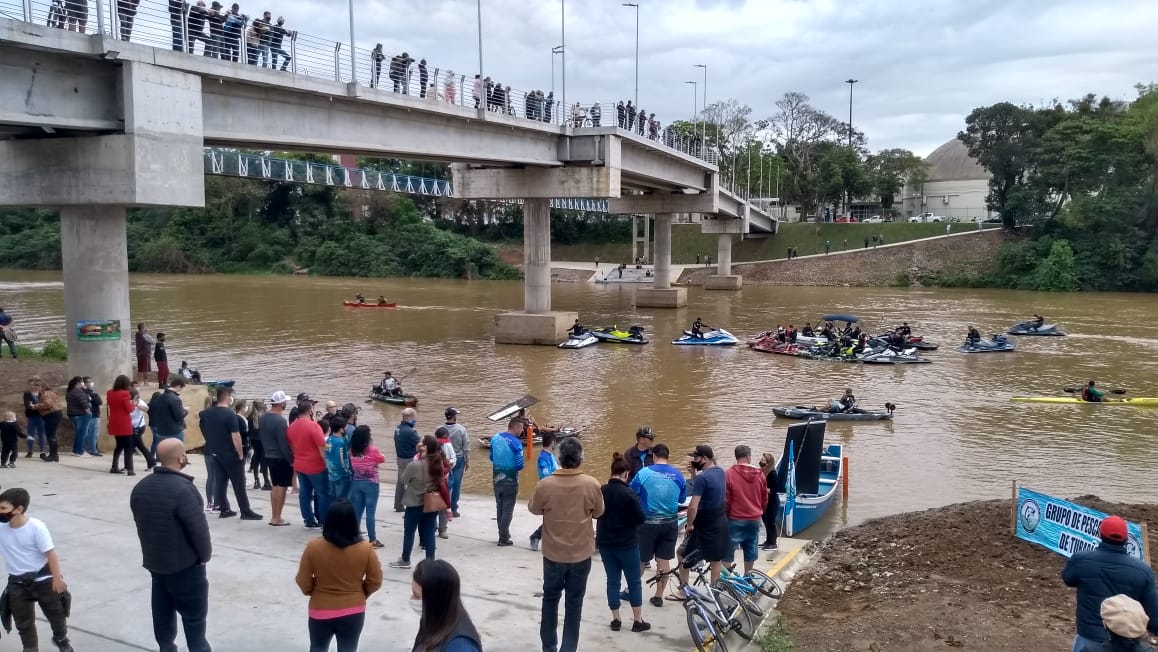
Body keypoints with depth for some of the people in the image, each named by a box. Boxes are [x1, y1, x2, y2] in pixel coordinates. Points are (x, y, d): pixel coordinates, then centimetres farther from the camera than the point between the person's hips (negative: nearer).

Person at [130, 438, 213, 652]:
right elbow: (199, 528, -22)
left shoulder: (140, 487, 3)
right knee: (194, 615, 5)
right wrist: (205, 555, -6)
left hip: (154, 560, 8)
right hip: (186, 564, -7)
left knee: (163, 610, 17)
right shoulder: (183, 489, -25)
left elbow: (140, 523, 12)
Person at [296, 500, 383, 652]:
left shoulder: (313, 547, -15)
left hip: (321, 612, 0)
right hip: (353, 613, 0)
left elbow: (303, 582, -7)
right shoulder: (365, 549, -15)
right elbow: (375, 581, -6)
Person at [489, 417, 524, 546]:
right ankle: (503, 538, 8)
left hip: (497, 479, 6)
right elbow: (519, 465, -21)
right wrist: (513, 468, 1)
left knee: (499, 508, 17)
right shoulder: (516, 443, -19)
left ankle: (503, 534, 27)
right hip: (510, 481, -6)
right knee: (508, 510, 4)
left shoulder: (495, 438, 0)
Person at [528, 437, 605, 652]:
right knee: (574, 603, 12)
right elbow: (598, 513, 2)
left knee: (550, 598, 19)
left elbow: (534, 509, 1)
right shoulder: (592, 485, -15)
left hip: (553, 553, 0)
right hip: (581, 554, 0)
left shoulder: (545, 485, -16)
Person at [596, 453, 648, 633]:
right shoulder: (629, 493, -18)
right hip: (627, 543, -4)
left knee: (612, 580, 12)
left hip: (605, 543, 4)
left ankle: (616, 620, 15)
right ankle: (638, 621, 13)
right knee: (634, 581, 8)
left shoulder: (601, 491, -5)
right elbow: (640, 518, -12)